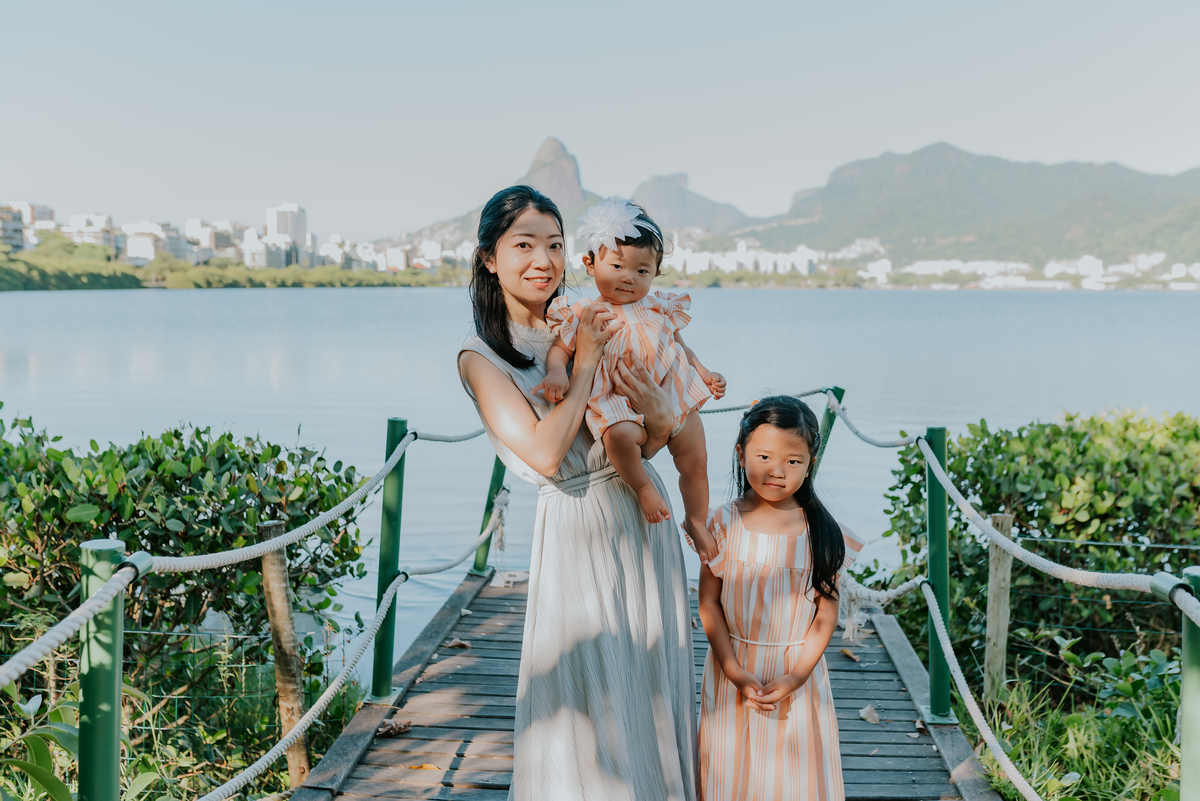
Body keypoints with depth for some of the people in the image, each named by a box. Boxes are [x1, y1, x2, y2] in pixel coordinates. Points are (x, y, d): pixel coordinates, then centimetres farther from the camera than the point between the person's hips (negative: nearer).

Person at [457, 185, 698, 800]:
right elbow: (545, 455, -20)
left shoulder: (586, 328, 7)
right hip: (575, 529, -5)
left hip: (645, 517, 5)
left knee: (654, 691, 14)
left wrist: (658, 417, -12)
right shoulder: (481, 358, -6)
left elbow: (643, 447, 11)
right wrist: (585, 362, -14)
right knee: (590, 709, 4)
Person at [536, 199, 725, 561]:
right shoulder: (584, 315, -2)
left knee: (695, 461, 7)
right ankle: (643, 487, -9)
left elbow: (679, 346, 21)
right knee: (618, 435, -36)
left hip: (674, 396, 4)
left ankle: (696, 522, 31)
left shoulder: (660, 310, 9)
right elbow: (560, 348, 0)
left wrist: (705, 374, 12)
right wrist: (557, 373, -21)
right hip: (621, 404, -4)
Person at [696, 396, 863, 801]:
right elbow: (709, 604, -5)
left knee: (797, 768, 9)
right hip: (734, 669, 0)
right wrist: (735, 672, -12)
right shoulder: (724, 524, -8)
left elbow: (826, 613, -3)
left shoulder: (822, 532, -7)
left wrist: (797, 676, -11)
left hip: (798, 672, 0)